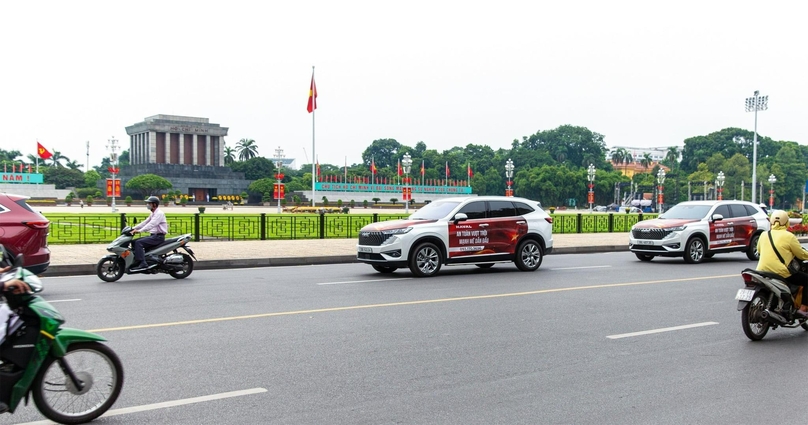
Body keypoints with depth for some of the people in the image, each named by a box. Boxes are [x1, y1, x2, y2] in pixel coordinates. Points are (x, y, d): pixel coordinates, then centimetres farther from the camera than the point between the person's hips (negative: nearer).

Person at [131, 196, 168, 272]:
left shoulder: (159, 213, -13)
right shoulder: (153, 214, 20)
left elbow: (151, 224, -25)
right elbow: (145, 222, 17)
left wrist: (139, 230, -33)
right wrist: (133, 228, 5)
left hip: (158, 236, -10)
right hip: (153, 235, 10)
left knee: (138, 243, -23)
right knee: (135, 241, 6)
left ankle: (142, 264, -31)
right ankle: (135, 261, 4)